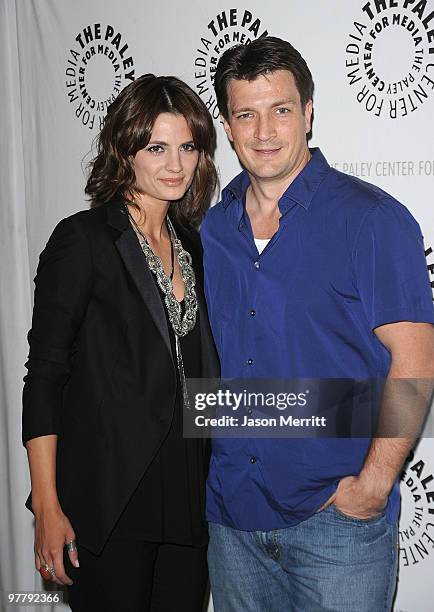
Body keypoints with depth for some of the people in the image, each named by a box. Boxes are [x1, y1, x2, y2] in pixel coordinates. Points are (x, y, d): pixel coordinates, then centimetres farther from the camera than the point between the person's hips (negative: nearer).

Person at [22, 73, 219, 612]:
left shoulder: (191, 244, 9)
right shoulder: (83, 240, -10)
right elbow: (44, 377, -11)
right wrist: (48, 510, -14)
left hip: (188, 499, 6)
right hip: (108, 503, -6)